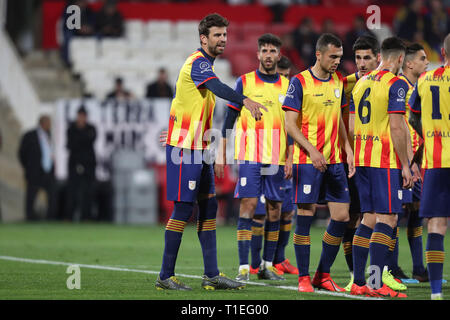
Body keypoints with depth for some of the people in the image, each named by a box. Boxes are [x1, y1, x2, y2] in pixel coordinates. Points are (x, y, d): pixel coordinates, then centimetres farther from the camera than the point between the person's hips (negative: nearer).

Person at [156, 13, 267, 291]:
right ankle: (166, 277, -3)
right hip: (184, 148, -10)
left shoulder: (205, 64, 17)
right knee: (183, 209, -8)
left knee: (208, 207, 8)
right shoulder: (197, 63, -15)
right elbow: (218, 88, -35)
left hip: (199, 149, 10)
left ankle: (212, 275, 10)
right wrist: (245, 101, -51)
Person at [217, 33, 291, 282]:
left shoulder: (287, 86, 10)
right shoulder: (244, 82, 3)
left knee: (275, 209, 4)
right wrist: (222, 152, -1)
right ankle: (243, 268, -10)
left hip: (277, 157, 3)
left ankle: (267, 265, 13)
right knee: (248, 205, -10)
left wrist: (290, 159, 4)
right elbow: (230, 119, 5)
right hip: (250, 156, -3)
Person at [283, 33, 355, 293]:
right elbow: (291, 124, -8)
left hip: (334, 160, 6)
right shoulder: (300, 82, -6)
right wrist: (312, 150, -18)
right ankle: (304, 278, 4)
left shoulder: (338, 82, 12)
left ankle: (323, 275, 14)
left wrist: (347, 149, 8)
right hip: (307, 161, -6)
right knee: (306, 216, -4)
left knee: (342, 217, 2)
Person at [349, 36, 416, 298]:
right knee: (387, 218, -7)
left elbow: (351, 127, 15)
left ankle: (358, 281, 9)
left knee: (369, 218, 11)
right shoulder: (396, 84, -9)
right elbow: (396, 127, -16)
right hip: (386, 162, -8)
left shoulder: (361, 83, 14)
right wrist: (405, 165, -12)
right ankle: (377, 284, -14)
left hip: (362, 159, 8)